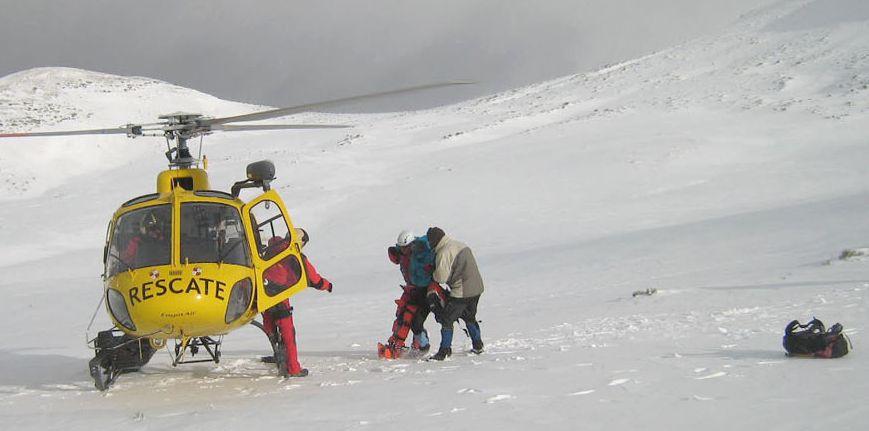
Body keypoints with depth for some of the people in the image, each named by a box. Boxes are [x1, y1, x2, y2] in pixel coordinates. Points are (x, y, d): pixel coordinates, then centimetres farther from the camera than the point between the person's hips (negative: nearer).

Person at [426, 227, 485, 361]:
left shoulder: (443, 254, -16)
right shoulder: (461, 245, 11)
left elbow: (441, 278, -17)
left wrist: (433, 274, 5)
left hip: (461, 292, -8)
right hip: (477, 288, 8)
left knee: (446, 319, 1)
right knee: (469, 317, 26)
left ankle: (445, 351, 1)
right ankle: (478, 346, 33)